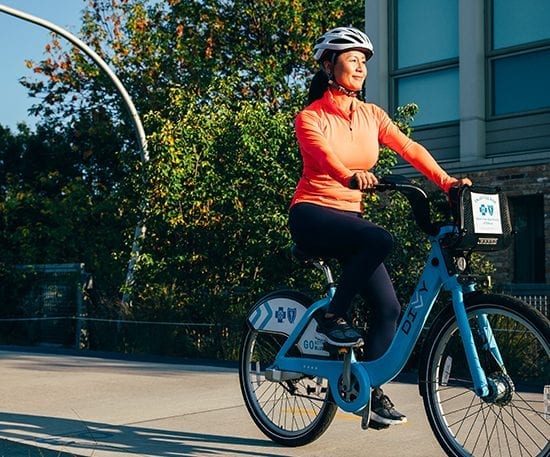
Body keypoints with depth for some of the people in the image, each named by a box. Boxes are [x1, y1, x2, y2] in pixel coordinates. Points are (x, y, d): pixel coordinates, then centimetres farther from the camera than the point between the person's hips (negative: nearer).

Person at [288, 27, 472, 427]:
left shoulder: (371, 115, 8)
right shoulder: (311, 117, -7)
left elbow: (410, 148, -5)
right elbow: (324, 155, -28)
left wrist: (447, 182, -21)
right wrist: (352, 175, -50)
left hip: (350, 215, 6)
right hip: (313, 214, -6)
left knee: (389, 307, -6)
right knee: (380, 239, -34)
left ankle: (371, 392, 8)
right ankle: (333, 318, -17)